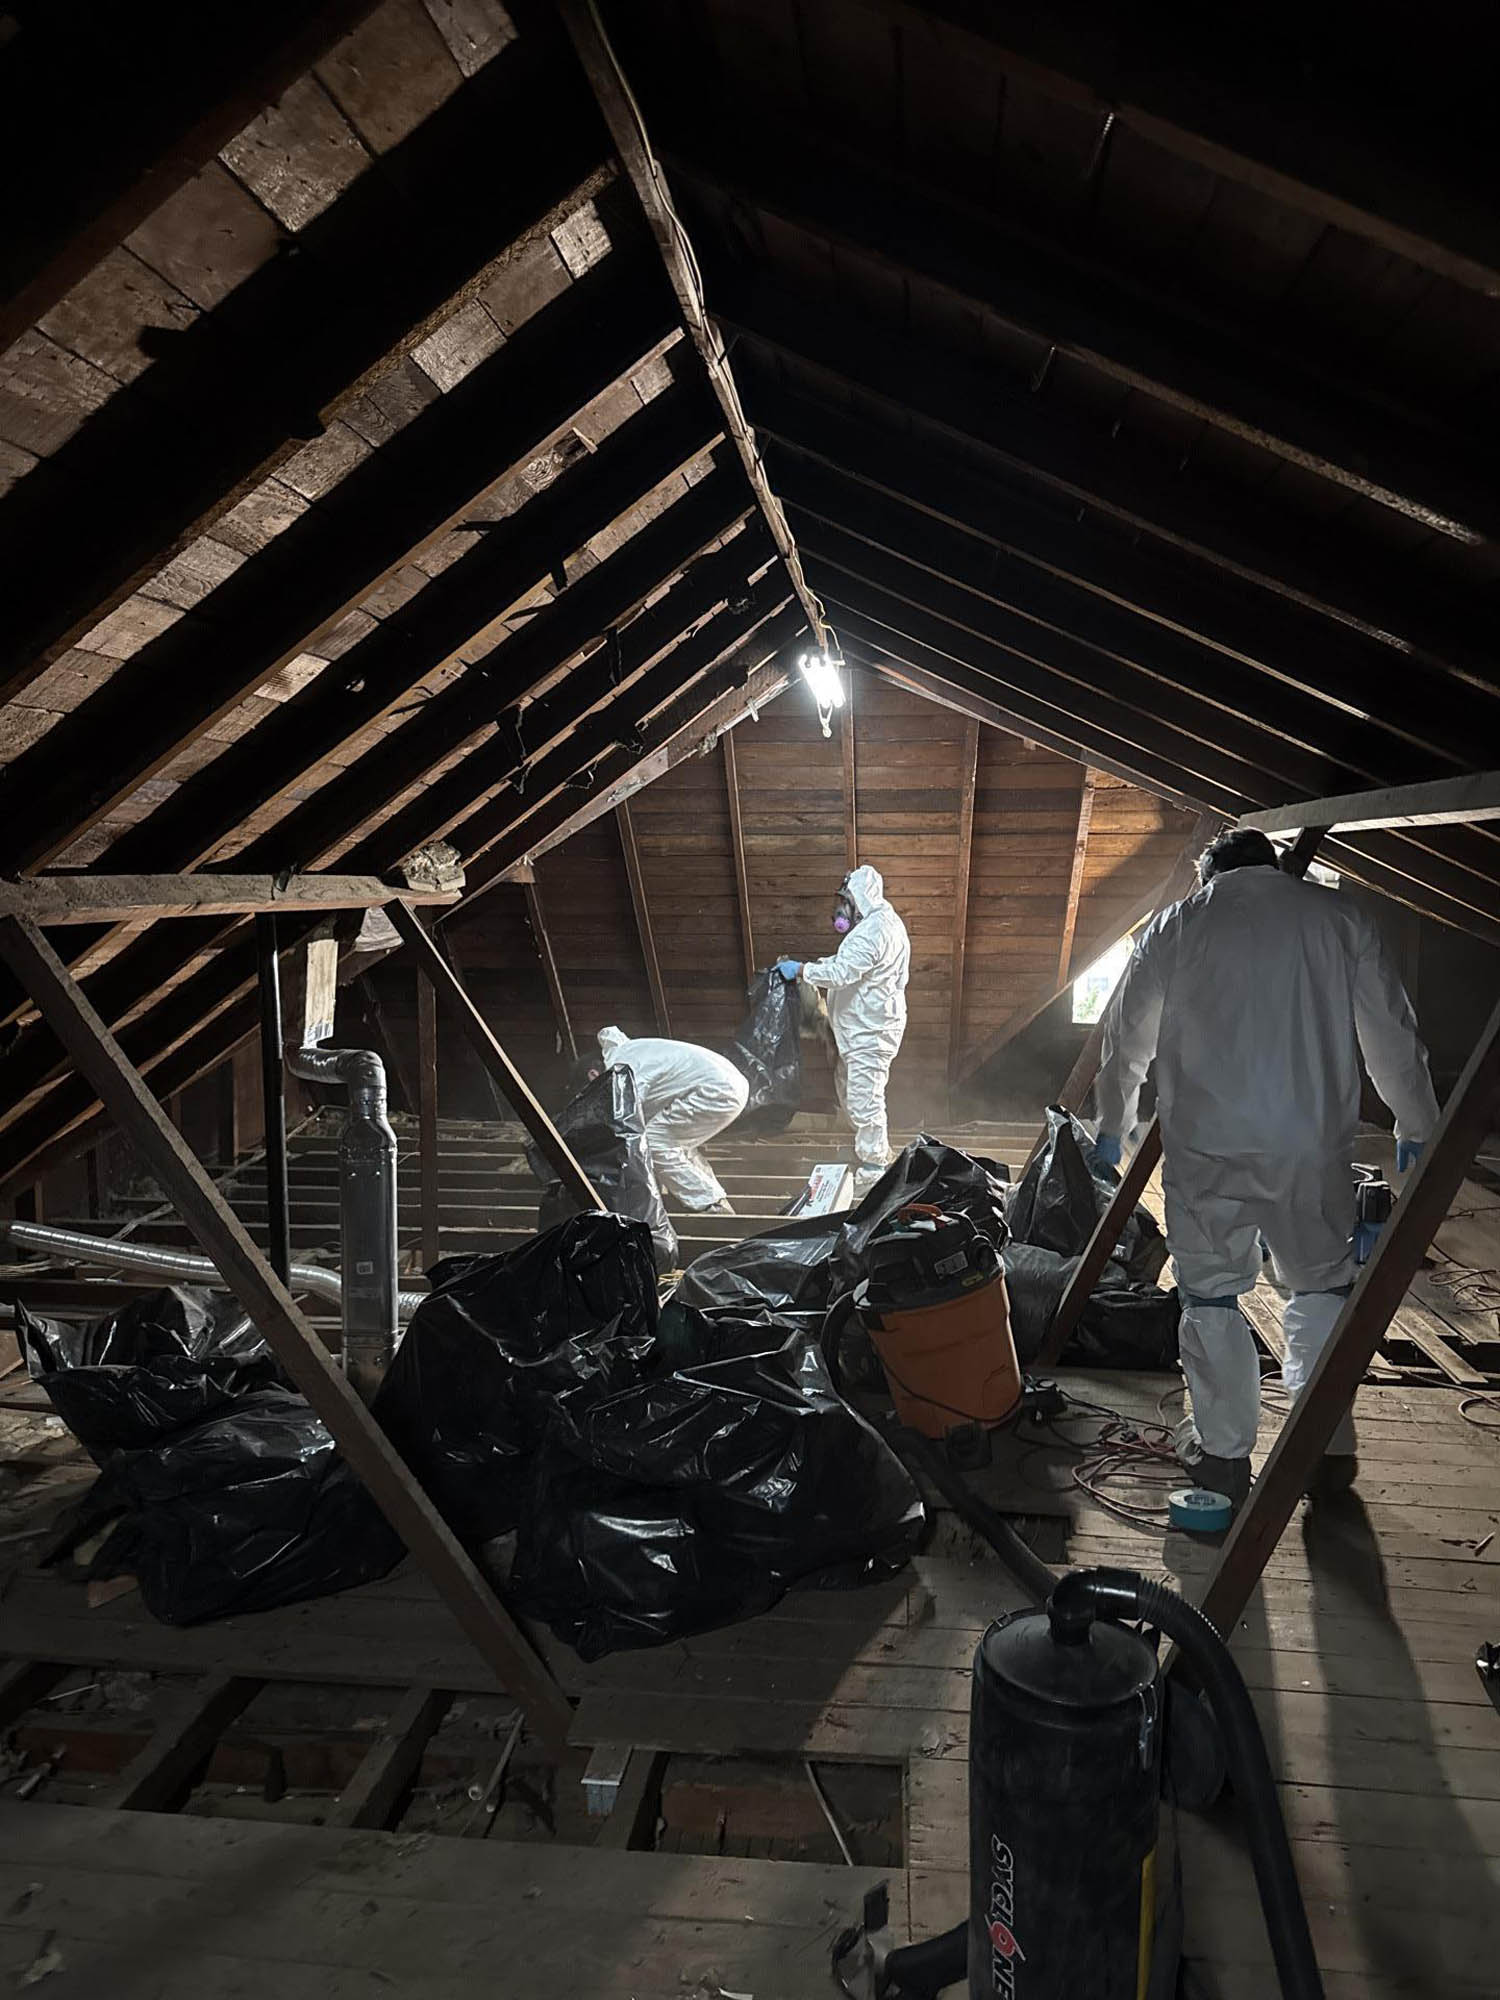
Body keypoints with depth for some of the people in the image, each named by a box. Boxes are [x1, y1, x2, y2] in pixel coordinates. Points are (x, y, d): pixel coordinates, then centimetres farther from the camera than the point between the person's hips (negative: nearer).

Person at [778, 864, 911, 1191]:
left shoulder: (874, 930, -22)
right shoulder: (877, 923, 13)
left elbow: (840, 973, -28)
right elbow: (846, 965, 20)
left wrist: (800, 969, -16)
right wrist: (810, 963, 9)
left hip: (870, 1032, -11)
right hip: (861, 1029, 11)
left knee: (864, 1102, -4)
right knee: (849, 1094, 22)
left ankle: (871, 1174, 5)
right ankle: (876, 1151, 36)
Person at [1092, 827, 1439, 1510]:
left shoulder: (1176, 924, 6)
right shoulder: (1337, 915, 8)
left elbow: (1125, 1036, 13)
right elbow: (1392, 1032, 10)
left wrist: (1113, 1123, 28)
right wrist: (1416, 1128, 23)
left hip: (1205, 1146, -1)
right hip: (1313, 1145, 1)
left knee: (1212, 1294, 10)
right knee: (1322, 1286, 17)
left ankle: (1224, 1453, 16)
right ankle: (1329, 1447, 21)